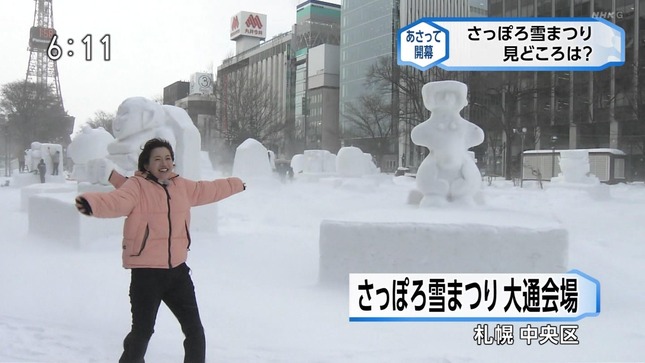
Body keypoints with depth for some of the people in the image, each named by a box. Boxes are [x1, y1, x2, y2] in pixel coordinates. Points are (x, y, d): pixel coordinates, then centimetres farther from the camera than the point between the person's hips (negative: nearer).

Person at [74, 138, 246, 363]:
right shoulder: (137, 186, -10)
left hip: (177, 269, 6)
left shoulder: (181, 186, 9)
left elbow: (208, 190, 26)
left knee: (194, 329, 13)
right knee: (143, 331, 5)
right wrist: (92, 203, -53)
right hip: (146, 272, -5)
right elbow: (117, 201, -30)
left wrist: (237, 184, 41)